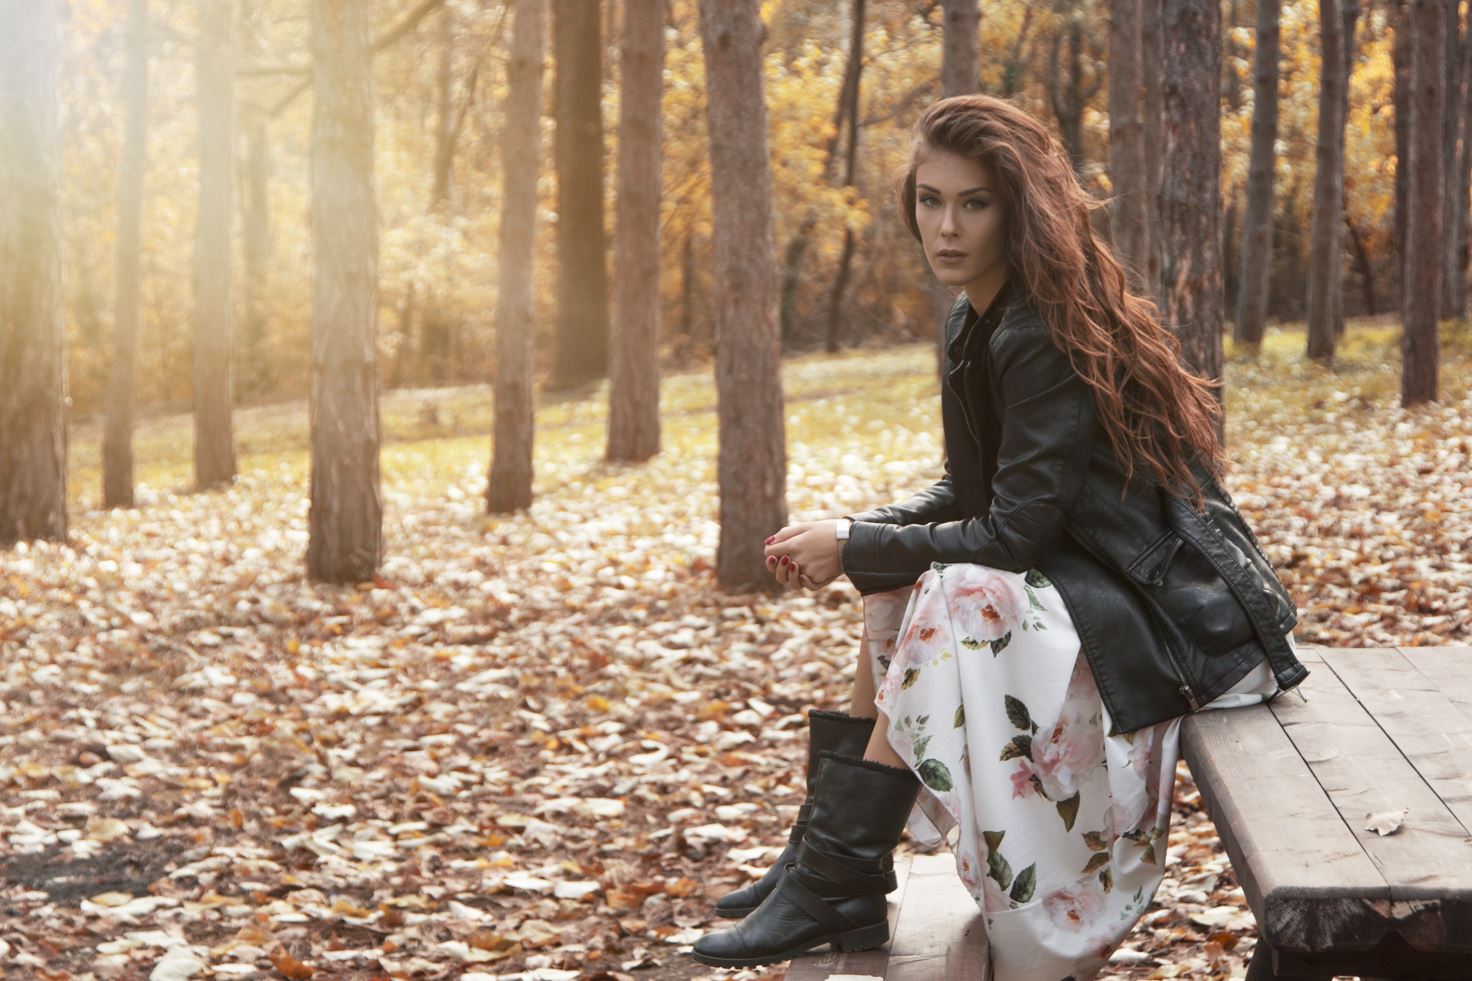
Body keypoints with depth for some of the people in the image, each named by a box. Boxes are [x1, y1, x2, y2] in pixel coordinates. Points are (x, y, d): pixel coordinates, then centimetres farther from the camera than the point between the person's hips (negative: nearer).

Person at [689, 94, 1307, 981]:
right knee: (891, 582, 4)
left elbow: (1015, 533, -23)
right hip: (1094, 582, 10)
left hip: (1170, 615, -10)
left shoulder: (1048, 336, -22)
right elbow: (971, 493, 12)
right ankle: (829, 851, 3)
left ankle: (839, 885, -13)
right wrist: (857, 534, -3)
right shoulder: (977, 322, 7)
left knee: (948, 601, -23)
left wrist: (855, 547, -13)